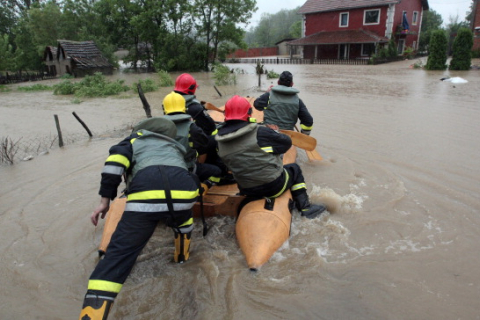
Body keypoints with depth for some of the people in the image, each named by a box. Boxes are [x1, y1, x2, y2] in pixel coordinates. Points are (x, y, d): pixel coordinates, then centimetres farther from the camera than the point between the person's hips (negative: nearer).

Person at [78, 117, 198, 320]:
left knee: (118, 255, 2)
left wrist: (105, 199, 13)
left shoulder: (136, 139, 33)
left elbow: (116, 160, 14)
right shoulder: (178, 148, 43)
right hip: (183, 192, 3)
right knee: (182, 218, 40)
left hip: (145, 196, -3)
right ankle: (182, 257, 50)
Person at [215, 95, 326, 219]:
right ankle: (305, 207, 24)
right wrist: (275, 132, 13)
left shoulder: (221, 143, -6)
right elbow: (287, 142, -8)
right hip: (274, 186, -5)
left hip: (247, 192, 6)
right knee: (294, 169, 22)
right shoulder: (259, 132, -20)